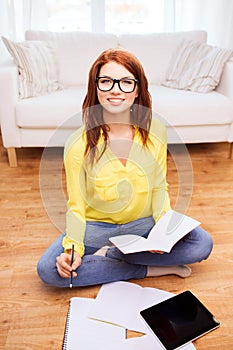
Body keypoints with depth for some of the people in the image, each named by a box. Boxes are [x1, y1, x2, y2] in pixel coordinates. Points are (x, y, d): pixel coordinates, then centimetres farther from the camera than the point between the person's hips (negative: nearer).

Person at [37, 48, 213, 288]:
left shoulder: (155, 131, -10)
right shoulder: (78, 144, -16)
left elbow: (159, 188, -1)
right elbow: (76, 207, -9)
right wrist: (73, 248, -26)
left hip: (144, 223, 2)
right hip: (96, 227, -1)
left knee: (202, 244, -19)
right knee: (48, 270, -24)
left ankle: (108, 255, -10)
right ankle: (151, 268, -14)